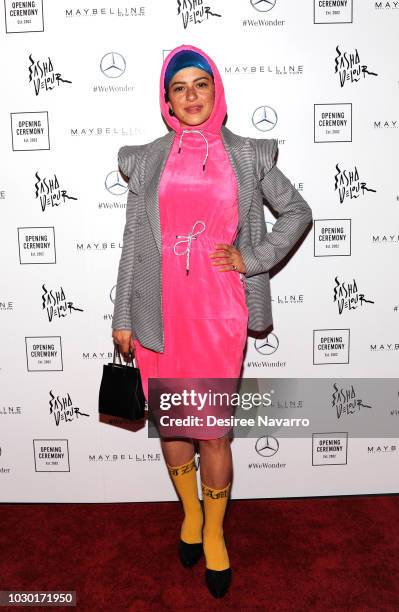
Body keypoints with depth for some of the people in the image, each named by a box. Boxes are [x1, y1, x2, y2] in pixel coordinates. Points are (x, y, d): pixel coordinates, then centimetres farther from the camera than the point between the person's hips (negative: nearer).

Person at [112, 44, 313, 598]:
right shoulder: (147, 160, 7)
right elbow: (133, 240, 6)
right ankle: (189, 512, 40)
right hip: (158, 314, 2)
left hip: (218, 313, -1)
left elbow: (298, 212, 12)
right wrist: (123, 317, 5)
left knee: (214, 430, 3)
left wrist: (253, 258, -2)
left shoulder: (248, 155, 5)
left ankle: (214, 533, 29)